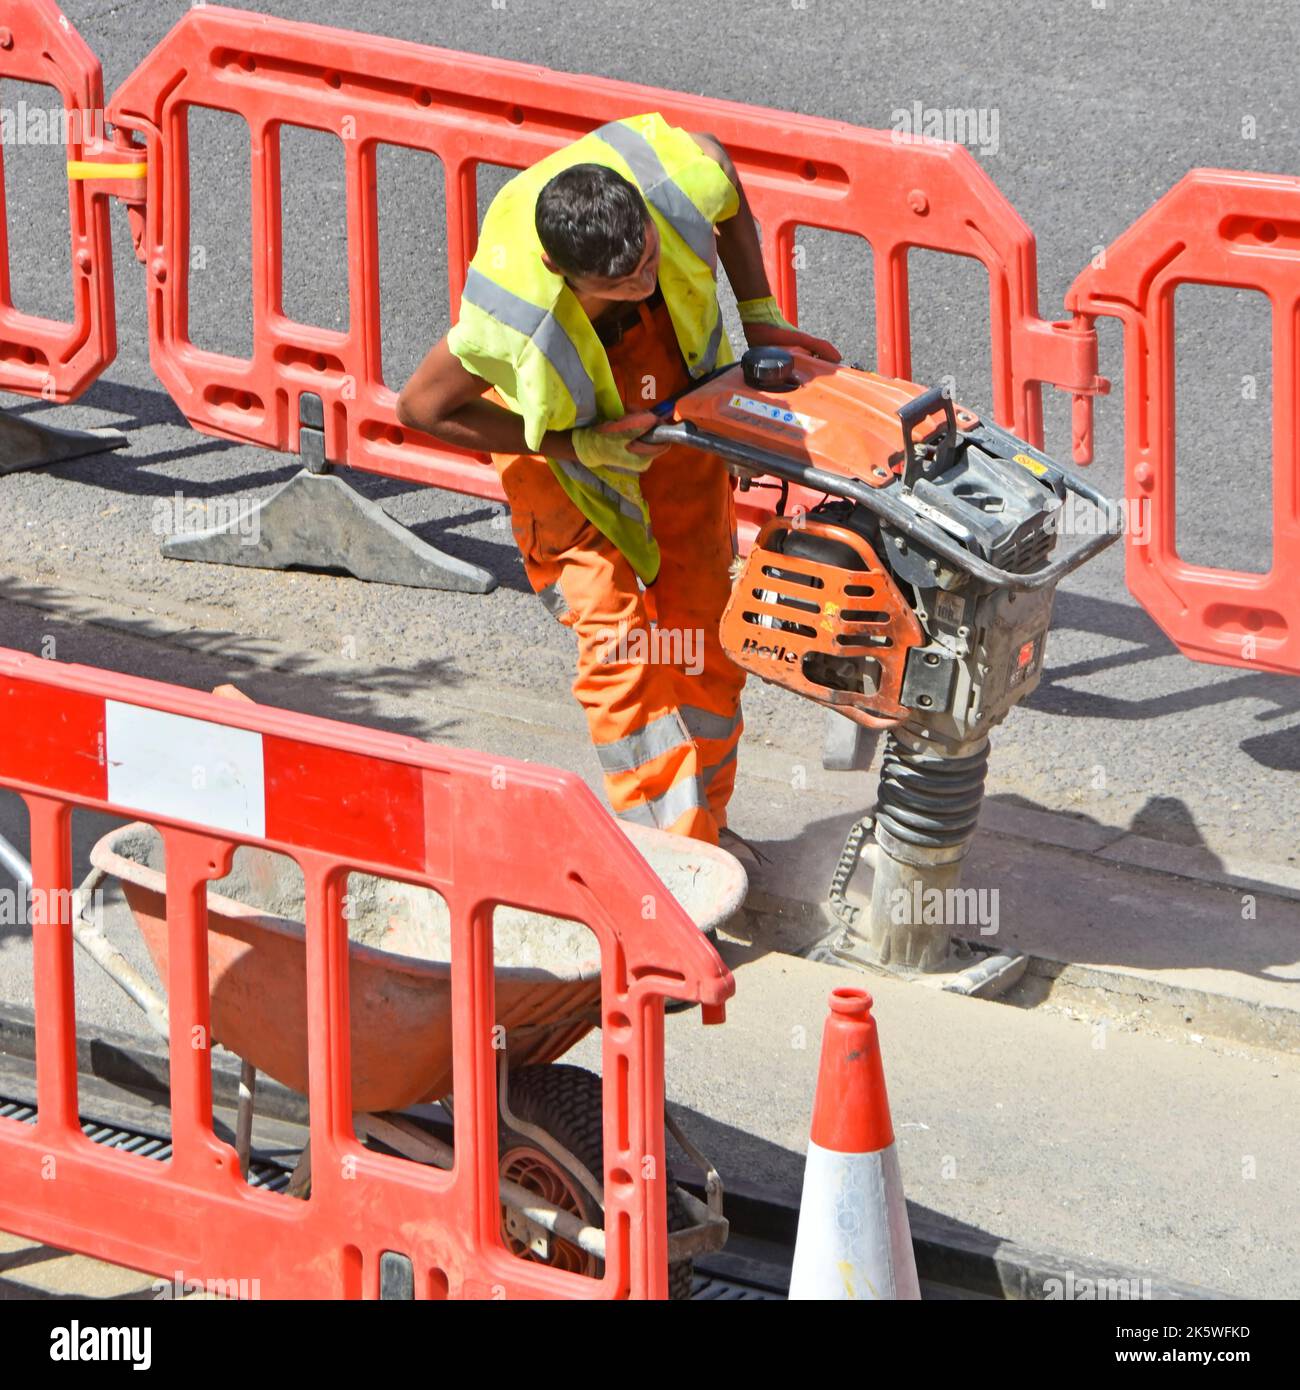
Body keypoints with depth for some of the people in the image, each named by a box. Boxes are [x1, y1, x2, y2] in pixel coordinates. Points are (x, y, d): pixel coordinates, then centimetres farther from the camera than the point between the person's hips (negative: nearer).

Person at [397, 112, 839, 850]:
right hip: (559, 429, -4)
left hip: (676, 399, 4)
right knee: (618, 634, -12)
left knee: (702, 620, 6)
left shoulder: (682, 178, -35)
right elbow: (422, 408, -25)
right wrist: (581, 446, -26)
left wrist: (759, 316, -7)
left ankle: (705, 822, 23)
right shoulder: (513, 320, -43)